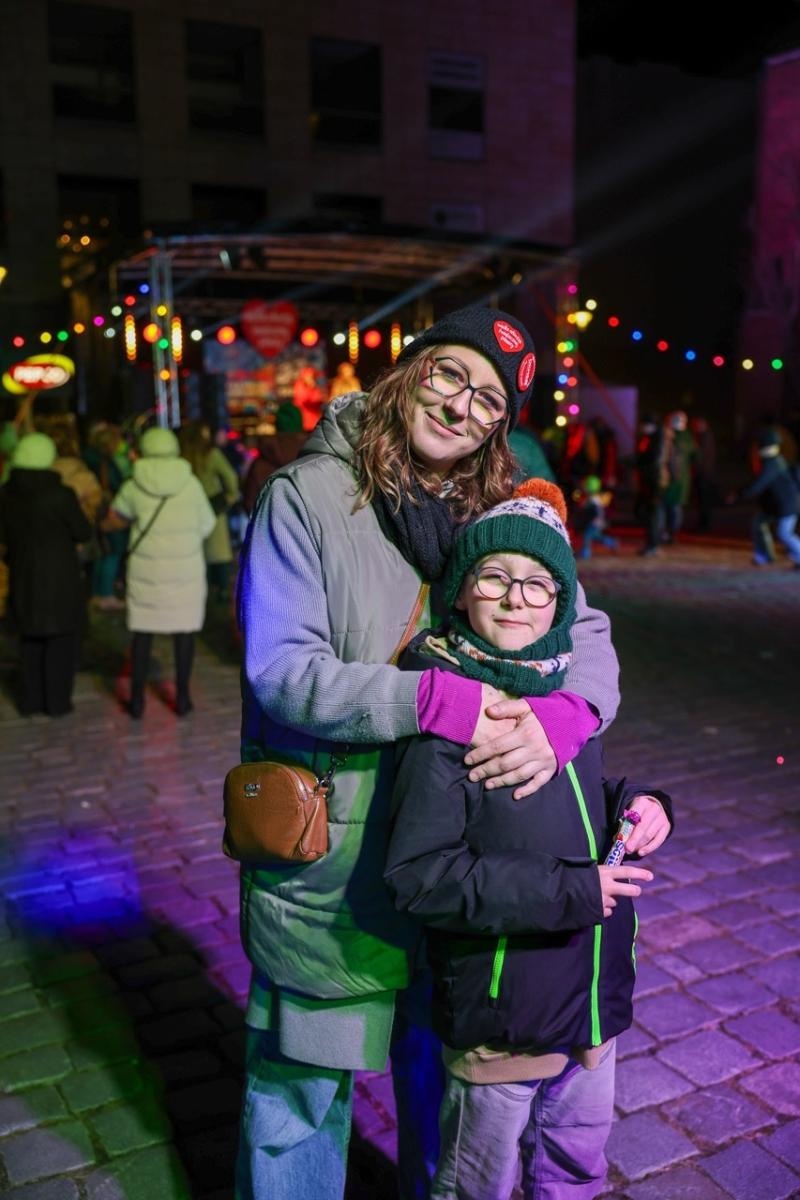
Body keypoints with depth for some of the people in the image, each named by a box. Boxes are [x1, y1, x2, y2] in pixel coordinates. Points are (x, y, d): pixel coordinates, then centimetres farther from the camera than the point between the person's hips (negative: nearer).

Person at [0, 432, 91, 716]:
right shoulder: (61, 495, -19)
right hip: (59, 578, -5)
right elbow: (83, 533, -9)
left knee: (30, 639, 17)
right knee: (61, 640, 8)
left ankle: (29, 701, 22)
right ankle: (57, 701, 12)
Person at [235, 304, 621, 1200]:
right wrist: (434, 699, -30)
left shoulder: (501, 514, 2)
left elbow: (586, 631, -1)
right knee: (304, 1086, 15)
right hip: (329, 855, -4)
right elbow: (281, 670, -20)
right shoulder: (307, 497, -13)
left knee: (443, 1066, 27)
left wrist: (562, 714, -23)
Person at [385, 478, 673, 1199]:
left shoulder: (565, 687, -1)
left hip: (594, 999, 7)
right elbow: (418, 875, -26)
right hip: (500, 1020, -6)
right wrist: (570, 892, -27)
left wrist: (637, 802, -6)